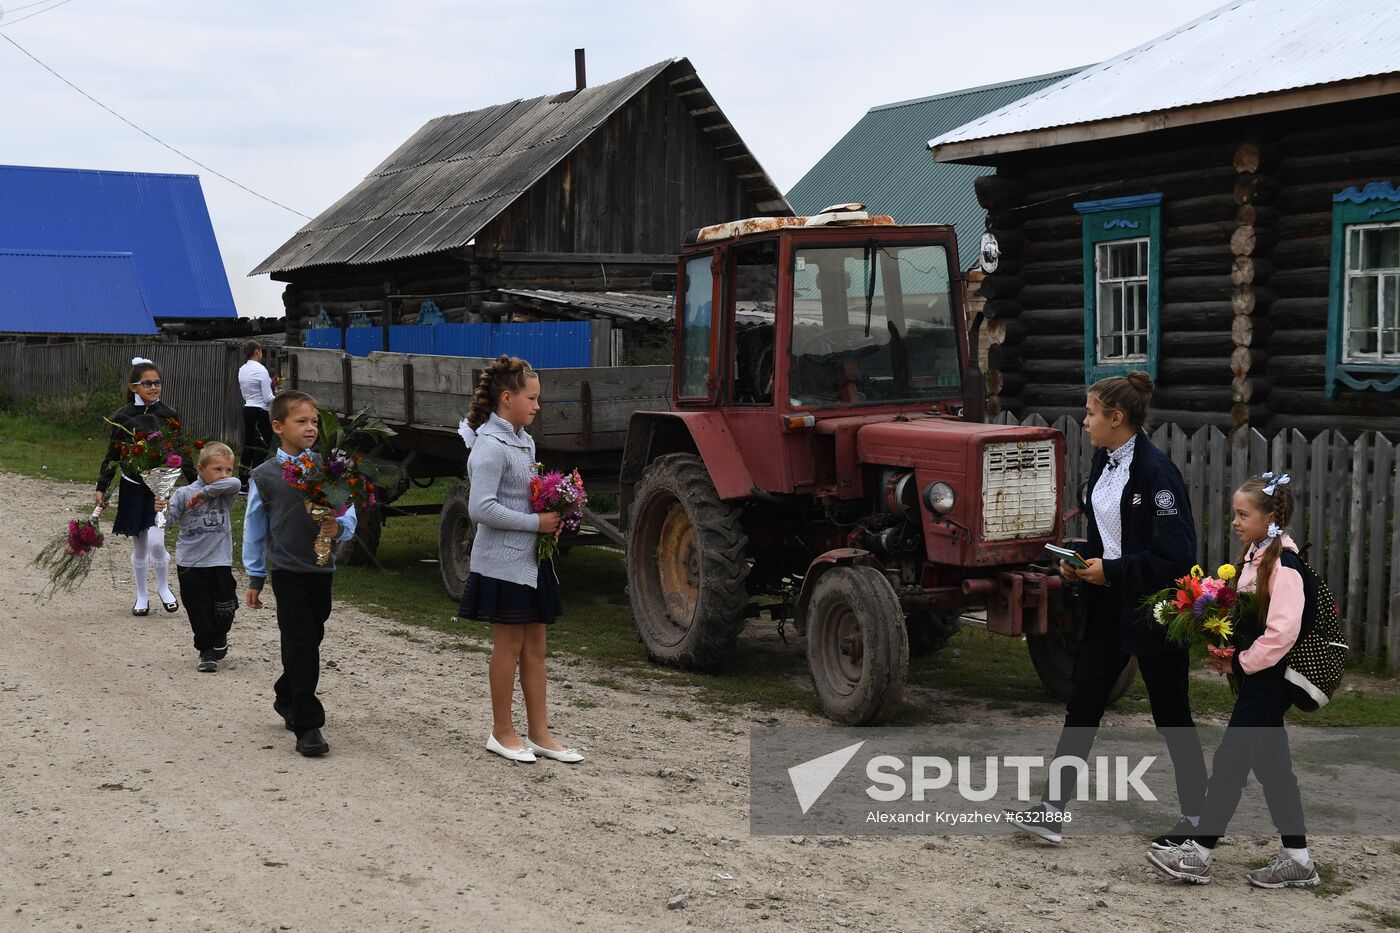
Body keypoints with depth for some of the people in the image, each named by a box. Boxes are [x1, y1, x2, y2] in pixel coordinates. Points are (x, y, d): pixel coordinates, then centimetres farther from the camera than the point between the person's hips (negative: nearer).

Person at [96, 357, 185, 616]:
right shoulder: (123, 417, -5)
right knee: (138, 546, 9)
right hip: (133, 487, 1)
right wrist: (101, 487, 0)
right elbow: (112, 455, 3)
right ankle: (142, 595, 26)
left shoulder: (169, 415, -2)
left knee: (155, 542, -13)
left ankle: (163, 587, 12)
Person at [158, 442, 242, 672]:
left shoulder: (225, 494, 2)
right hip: (190, 562, -1)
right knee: (199, 610, 3)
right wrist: (161, 509, -28)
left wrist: (204, 492, -24)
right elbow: (170, 517, -6)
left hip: (219, 561, 1)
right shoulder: (184, 493, -2)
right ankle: (207, 651, 17)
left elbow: (235, 483, -20)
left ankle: (219, 638, 34)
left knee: (225, 608, 5)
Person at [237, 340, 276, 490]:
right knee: (262, 448, -2)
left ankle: (243, 484, 15)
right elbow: (268, 398, -18)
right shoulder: (261, 370, -16)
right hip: (261, 412, -8)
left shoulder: (242, 370, 8)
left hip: (247, 409, 8)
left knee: (248, 445, 13)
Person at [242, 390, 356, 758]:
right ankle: (307, 725, -5)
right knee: (300, 642, -9)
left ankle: (287, 699, 40)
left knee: (310, 639, 15)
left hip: (321, 569, 3)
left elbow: (348, 514, 2)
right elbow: (255, 530, 7)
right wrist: (255, 578, 9)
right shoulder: (264, 476, -1)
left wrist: (338, 528, -21)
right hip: (287, 571, -3)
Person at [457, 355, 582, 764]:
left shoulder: (524, 442, 12)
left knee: (535, 646, 10)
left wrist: (552, 516, 1)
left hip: (530, 558, 9)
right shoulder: (490, 445, -16)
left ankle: (539, 734, 17)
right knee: (509, 645, 1)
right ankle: (502, 733, 14)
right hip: (502, 560, -9)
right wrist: (536, 523, -19)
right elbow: (481, 508, -23)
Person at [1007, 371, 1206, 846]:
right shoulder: (1104, 462, 6)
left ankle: (1196, 818, 22)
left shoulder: (1156, 470, -20)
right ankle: (1052, 811, 12)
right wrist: (1082, 562, 2)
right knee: (1082, 704, 7)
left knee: (1172, 716, 6)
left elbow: (1177, 554, -22)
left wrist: (1113, 570, -20)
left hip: (1152, 610, -8)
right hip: (1107, 604, 8)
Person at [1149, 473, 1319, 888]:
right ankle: (1297, 859, 19)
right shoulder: (1255, 556, 11)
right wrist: (1229, 652, 6)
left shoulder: (1283, 563, -18)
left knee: (1230, 759, -5)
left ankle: (1199, 853, 1)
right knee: (1271, 764, 13)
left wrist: (1240, 663, -14)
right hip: (1259, 678, 10)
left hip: (1268, 679, -10)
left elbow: (1283, 631, -23)